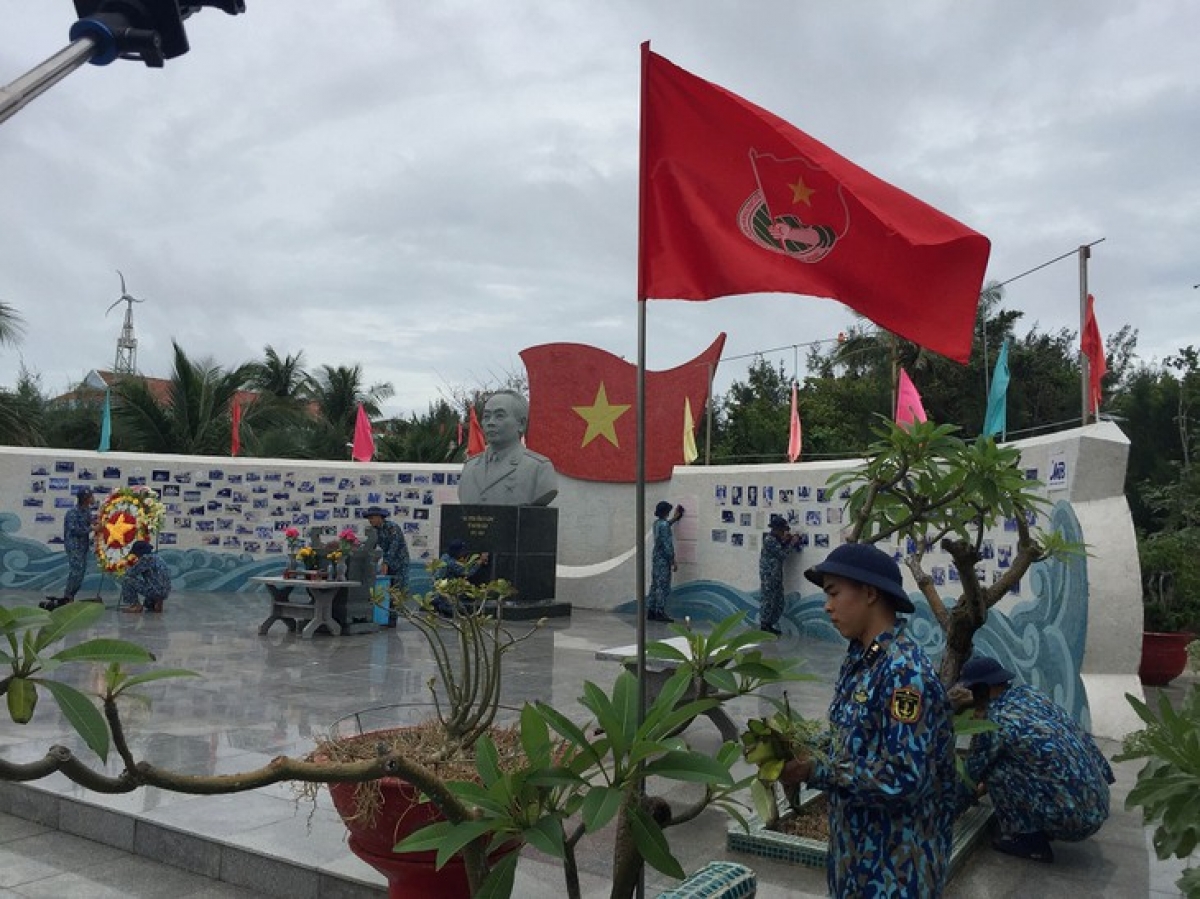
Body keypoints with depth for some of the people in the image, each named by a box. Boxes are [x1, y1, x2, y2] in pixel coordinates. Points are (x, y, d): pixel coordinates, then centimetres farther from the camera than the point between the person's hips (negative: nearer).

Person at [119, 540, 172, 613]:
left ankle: (136, 606, 1)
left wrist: (127, 568, 13)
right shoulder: (156, 556, 18)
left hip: (155, 590, -9)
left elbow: (131, 573, -8)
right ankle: (156, 603, 16)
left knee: (126, 581, -3)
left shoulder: (146, 558, -10)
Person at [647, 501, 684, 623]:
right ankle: (660, 613, -2)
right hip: (663, 559, -9)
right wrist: (673, 562, -15)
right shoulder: (664, 525, -17)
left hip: (656, 556, 9)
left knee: (655, 585, 11)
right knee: (663, 586, -4)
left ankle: (651, 612, 14)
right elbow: (667, 545, -19)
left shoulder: (657, 523, 10)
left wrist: (675, 518, 47)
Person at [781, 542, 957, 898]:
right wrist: (802, 751, -5)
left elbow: (904, 777, -28)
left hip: (896, 864, -8)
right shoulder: (858, 659, 4)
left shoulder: (905, 672, -24)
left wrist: (816, 771, -21)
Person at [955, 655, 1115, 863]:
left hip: (1074, 822, -8)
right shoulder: (1028, 692, 7)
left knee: (995, 770, -8)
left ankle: (1031, 842, 2)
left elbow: (973, 773, 1)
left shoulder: (993, 724, -16)